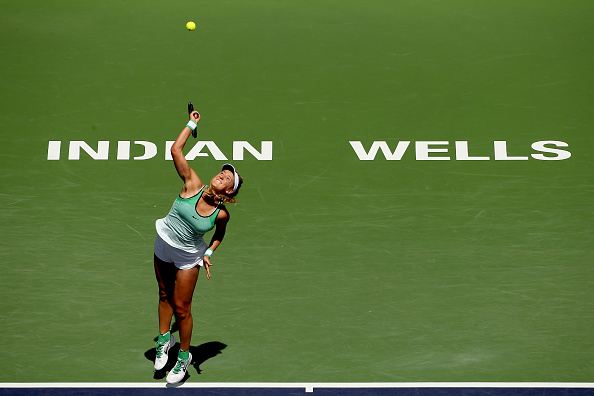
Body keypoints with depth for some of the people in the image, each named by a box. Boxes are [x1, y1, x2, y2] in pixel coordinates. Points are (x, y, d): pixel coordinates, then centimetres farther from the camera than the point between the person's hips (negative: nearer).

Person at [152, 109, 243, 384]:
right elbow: (176, 150, -22)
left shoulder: (221, 214, -19)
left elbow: (220, 234, 4)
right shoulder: (193, 184, -19)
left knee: (181, 308, 2)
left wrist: (209, 253, -9)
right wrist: (192, 124, -16)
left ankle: (184, 356, 22)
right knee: (165, 296, 19)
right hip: (164, 246, 2)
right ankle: (164, 339, 40)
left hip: (188, 257, -2)